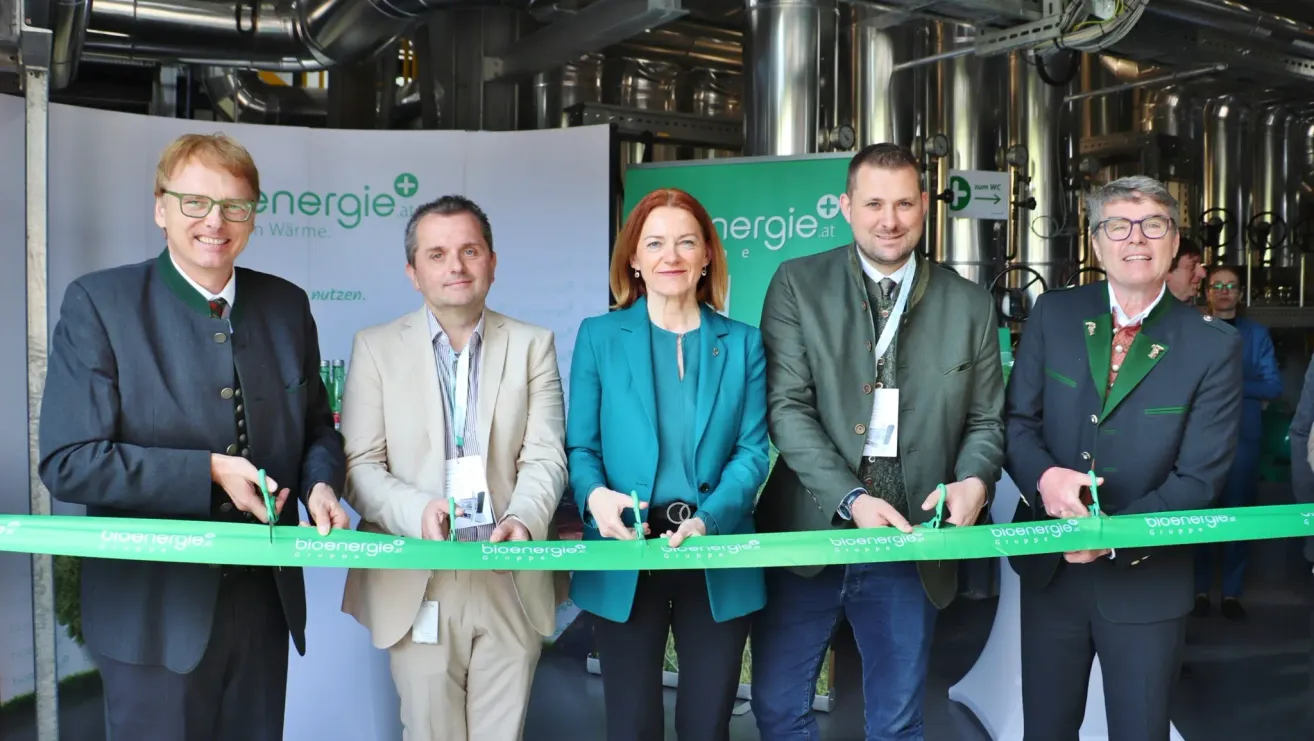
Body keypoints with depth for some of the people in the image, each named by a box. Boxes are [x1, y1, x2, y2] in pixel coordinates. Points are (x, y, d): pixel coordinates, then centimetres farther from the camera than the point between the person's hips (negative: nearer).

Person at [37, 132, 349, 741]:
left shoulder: (288, 306, 6)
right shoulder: (98, 303, -8)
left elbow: (316, 428, 14)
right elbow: (67, 462, -13)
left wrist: (321, 485, -7)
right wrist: (209, 471, -19)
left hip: (266, 601, 4)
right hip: (155, 611, -4)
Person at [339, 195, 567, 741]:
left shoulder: (533, 345, 8)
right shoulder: (375, 348, 5)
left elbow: (544, 457, 0)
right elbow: (359, 465, -1)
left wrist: (523, 520, -20)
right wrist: (417, 511, -20)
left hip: (511, 586, 1)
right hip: (417, 588, -1)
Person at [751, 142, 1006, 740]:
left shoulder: (970, 305, 6)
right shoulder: (798, 285, -1)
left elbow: (985, 419, 11)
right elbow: (787, 406, -8)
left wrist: (975, 480, -11)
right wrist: (852, 499, -19)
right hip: (808, 535, -1)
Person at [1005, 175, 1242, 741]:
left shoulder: (1213, 344, -8)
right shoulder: (1053, 314, 0)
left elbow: (1199, 478, -9)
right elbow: (1016, 419, 1)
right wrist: (1043, 475, -21)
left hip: (1145, 582, -2)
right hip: (1049, 567, 2)